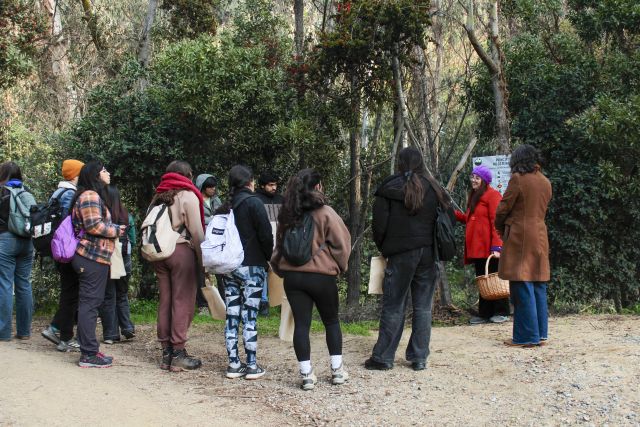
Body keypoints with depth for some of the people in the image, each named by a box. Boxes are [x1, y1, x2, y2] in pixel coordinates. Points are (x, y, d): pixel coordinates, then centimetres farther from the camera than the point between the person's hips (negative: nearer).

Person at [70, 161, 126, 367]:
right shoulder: (90, 196, -12)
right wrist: (116, 230, -7)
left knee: (91, 303, 12)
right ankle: (88, 354, -8)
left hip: (94, 257, 11)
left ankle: (90, 350, 18)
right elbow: (94, 225, -21)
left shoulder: (95, 195, 22)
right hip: (93, 258, -11)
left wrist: (114, 229, 12)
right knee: (89, 303, -9)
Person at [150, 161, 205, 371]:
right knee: (182, 303, -3)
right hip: (182, 251, -6)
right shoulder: (188, 195, -3)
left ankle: (166, 353, 13)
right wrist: (202, 260, -1)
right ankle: (178, 354, -4)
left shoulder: (159, 196, 15)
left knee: (165, 301, 9)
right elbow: (197, 232, -8)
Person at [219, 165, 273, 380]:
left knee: (232, 316, 6)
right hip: (252, 266, -6)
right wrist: (269, 258, 4)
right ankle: (252, 366, -1)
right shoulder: (253, 203, -8)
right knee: (249, 316, -4)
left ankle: (234, 364, 8)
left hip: (229, 266, 6)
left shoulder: (224, 207, 10)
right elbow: (265, 234, -11)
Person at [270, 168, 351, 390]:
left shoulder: (287, 215, 7)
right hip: (321, 275, -3)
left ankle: (306, 374, 3)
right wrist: (340, 266, 9)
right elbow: (342, 242, -7)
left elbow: (279, 245, 16)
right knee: (332, 321, 13)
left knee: (301, 324, 4)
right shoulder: (325, 213, -9)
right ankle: (337, 370, 18)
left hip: (292, 275, 3)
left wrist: (280, 268, 26)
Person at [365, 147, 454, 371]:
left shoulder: (389, 188, -5)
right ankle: (419, 357, 10)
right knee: (423, 307, 8)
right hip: (428, 253, 3)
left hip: (400, 254, -3)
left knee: (393, 306, 3)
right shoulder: (433, 189, 3)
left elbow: (379, 225, -5)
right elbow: (450, 219, 6)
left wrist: (383, 248, 10)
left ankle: (383, 357, 6)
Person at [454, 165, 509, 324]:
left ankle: (501, 312, 5)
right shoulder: (474, 196, 20)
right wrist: (453, 213, 13)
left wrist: (496, 246, -21)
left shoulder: (492, 195, -8)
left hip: (488, 247, -9)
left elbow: (496, 221, -15)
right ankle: (485, 313, 13)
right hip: (477, 247, 9)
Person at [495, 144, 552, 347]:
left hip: (520, 236, -7)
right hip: (540, 237, 7)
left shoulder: (518, 179, -10)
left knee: (522, 288, -5)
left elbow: (504, 207, -8)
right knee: (539, 287, 11)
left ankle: (527, 336, -4)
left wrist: (500, 227, 12)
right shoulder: (545, 182, 11)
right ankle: (540, 333, 15)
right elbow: (541, 209, 15)